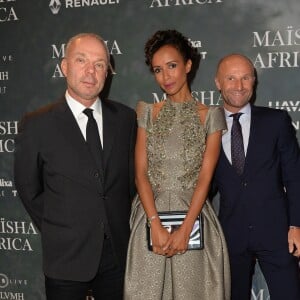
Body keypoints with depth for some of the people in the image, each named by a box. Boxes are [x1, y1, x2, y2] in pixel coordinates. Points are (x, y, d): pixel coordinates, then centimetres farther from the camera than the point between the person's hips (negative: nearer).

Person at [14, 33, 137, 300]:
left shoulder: (126, 118, -1)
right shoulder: (37, 125, -8)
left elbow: (134, 177, 8)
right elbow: (29, 189, 1)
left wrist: (121, 226, 5)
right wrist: (55, 231, 4)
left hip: (119, 252, 3)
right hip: (66, 257, -2)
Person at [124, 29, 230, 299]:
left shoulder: (211, 115, 0)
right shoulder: (147, 111, 4)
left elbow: (205, 177, -6)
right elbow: (141, 173, -3)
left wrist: (185, 229, -15)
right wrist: (156, 225, -13)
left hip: (193, 214, -1)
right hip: (150, 215, 1)